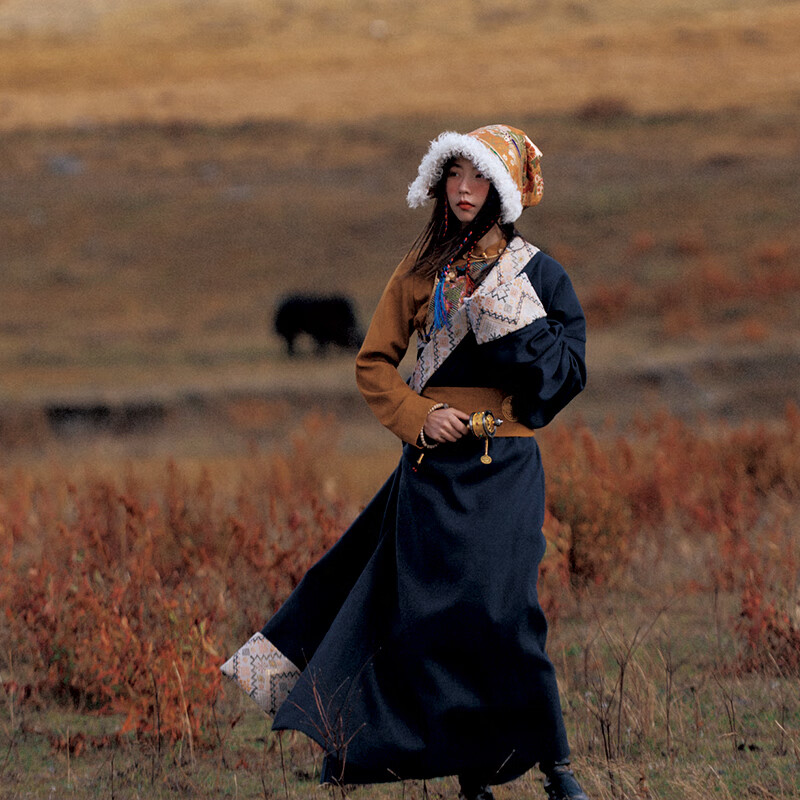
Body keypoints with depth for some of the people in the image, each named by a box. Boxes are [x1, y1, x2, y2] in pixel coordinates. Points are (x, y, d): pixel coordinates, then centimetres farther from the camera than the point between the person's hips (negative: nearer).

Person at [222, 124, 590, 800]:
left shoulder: (534, 273, 3)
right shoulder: (424, 267, 10)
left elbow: (567, 373, -4)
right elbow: (375, 361, 11)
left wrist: (513, 311, -14)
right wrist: (417, 415, -5)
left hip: (503, 470, -3)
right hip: (432, 467, 3)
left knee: (499, 610, -15)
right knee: (431, 614, -1)